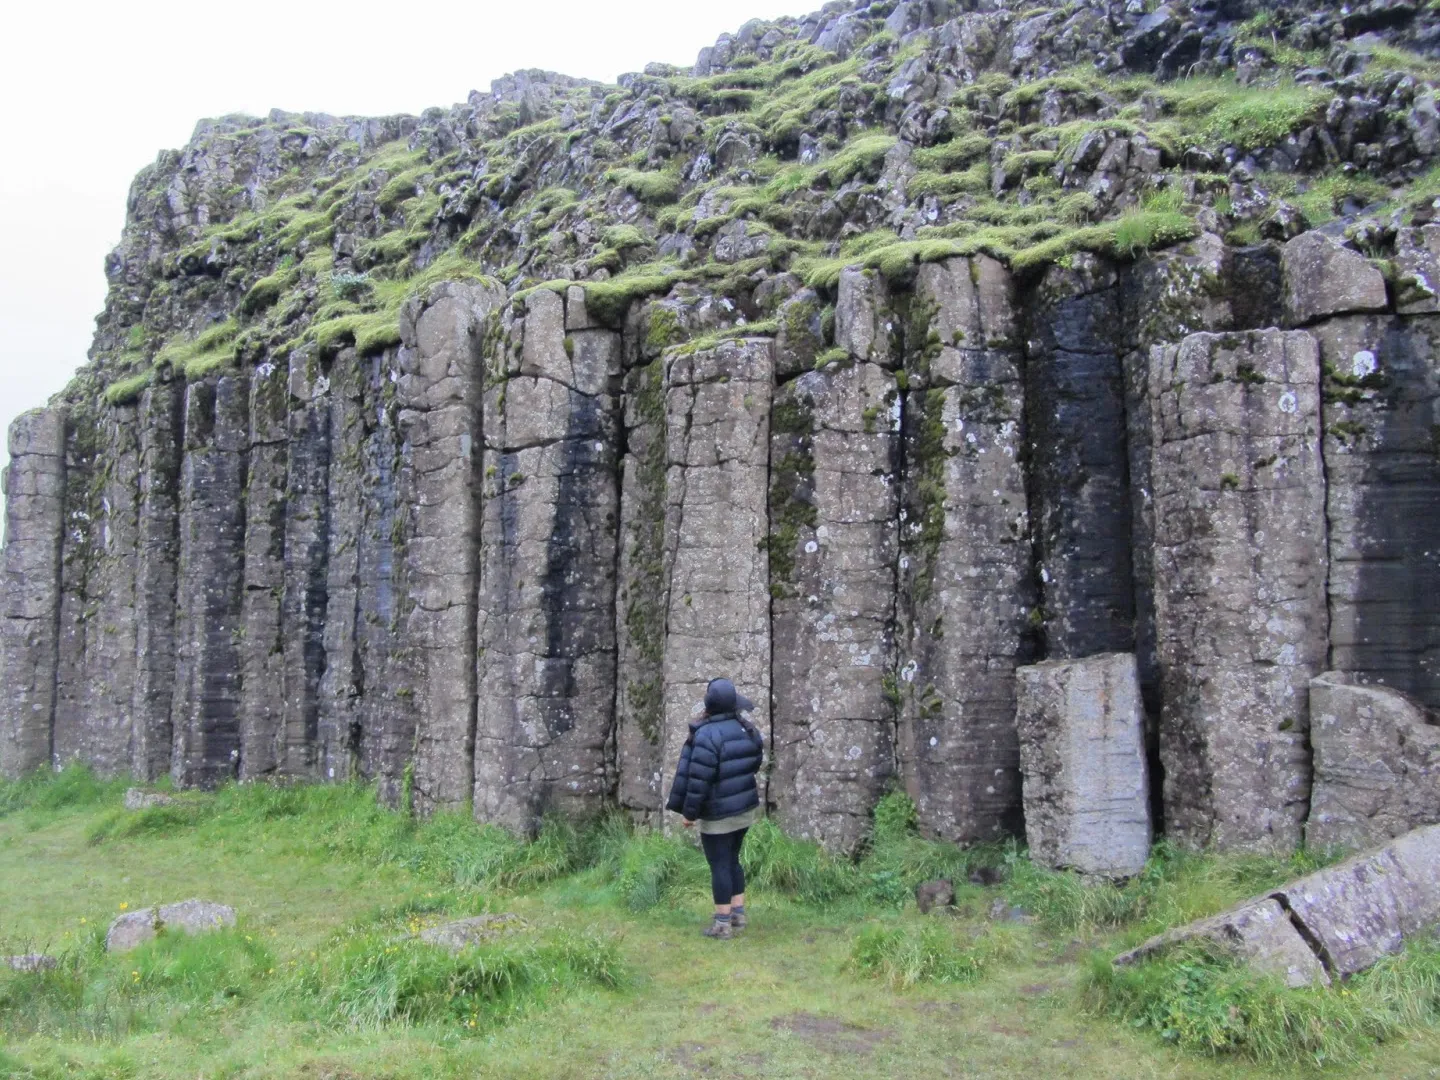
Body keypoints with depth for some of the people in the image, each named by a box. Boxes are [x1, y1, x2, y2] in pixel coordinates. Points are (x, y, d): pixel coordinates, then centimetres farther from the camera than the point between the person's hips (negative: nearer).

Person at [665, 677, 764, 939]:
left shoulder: (708, 734, -22)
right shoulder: (748, 730, 1)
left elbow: (699, 778, -21)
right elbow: (754, 764, 11)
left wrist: (689, 812, -12)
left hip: (718, 815, -7)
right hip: (746, 809, 7)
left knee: (719, 866, 3)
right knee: (732, 860, 20)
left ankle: (723, 924, 9)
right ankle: (739, 915, 25)